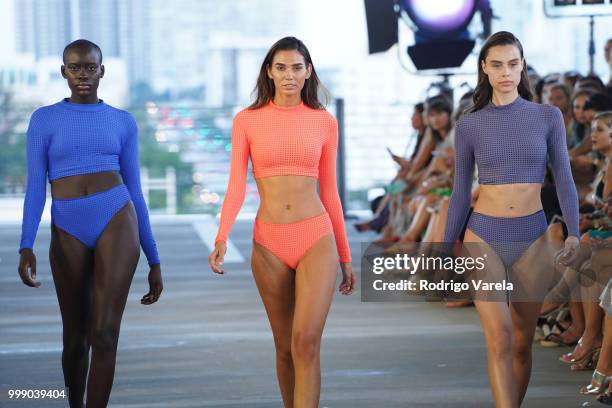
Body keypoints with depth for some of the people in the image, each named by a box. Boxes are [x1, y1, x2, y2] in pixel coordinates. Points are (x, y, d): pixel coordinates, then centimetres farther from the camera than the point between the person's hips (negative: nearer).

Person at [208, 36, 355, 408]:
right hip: (270, 243, 1)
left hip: (316, 239, -1)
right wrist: (222, 238, -19)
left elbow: (329, 192, 10)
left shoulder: (324, 122, 5)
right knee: (285, 347, 10)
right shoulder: (247, 120, 3)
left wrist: (345, 256, 12)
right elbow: (236, 186, -3)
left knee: (307, 343, -16)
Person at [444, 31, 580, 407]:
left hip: (532, 239, 1)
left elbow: (564, 180, 1)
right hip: (484, 238, -1)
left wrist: (573, 232, -12)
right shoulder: (469, 126, 2)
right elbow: (461, 194, 8)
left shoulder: (548, 116, 2)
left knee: (522, 342, 7)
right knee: (500, 338, -15)